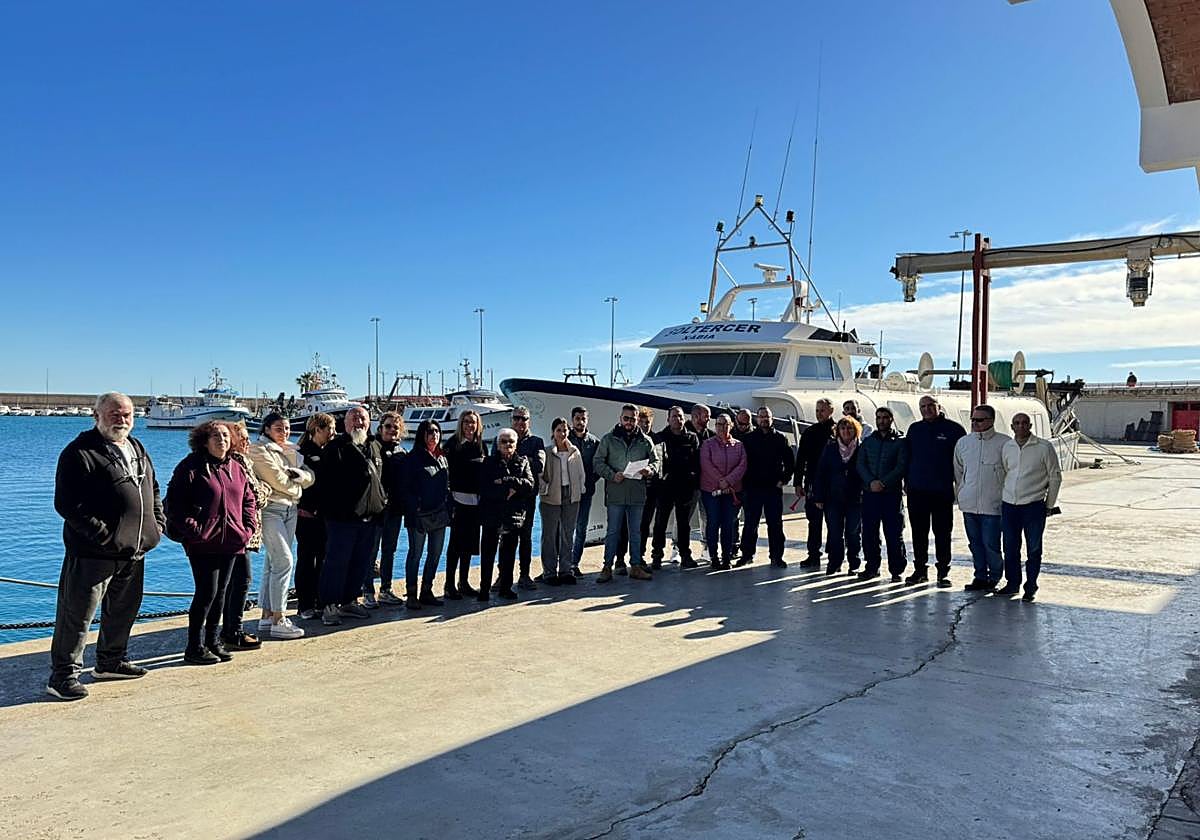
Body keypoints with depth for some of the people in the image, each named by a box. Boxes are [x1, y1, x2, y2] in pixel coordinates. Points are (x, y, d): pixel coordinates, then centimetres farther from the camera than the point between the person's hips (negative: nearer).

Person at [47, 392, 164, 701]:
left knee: (124, 609, 19)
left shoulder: (137, 448, 14)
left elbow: (153, 489, 24)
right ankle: (63, 675, 9)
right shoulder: (79, 452, -12)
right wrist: (103, 534, -21)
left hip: (134, 550, 8)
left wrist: (158, 523, 9)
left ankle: (111, 661, 35)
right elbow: (67, 504, -17)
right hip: (93, 552, -8)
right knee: (77, 614, -1)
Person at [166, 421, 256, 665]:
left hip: (230, 541, 6)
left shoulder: (236, 468, 12)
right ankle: (194, 647, 5)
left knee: (220, 592, 13)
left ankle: (212, 641, 24)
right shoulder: (191, 467, -7)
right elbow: (174, 503, -10)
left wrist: (247, 527, 8)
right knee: (207, 592, -7)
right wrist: (192, 529, -15)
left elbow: (248, 499, 20)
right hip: (202, 542, -6)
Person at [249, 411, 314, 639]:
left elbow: (310, 477, 9)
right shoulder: (259, 450, -7)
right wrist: (296, 488, 3)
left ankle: (267, 617, 16)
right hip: (270, 509, -8)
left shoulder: (291, 451, 17)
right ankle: (278, 621, -8)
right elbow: (278, 480, -14)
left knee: (273, 564, 10)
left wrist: (299, 474, -12)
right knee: (284, 561, -12)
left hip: (290, 509, 8)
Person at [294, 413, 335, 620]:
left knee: (323, 558, 9)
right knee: (306, 559, 1)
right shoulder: (302, 452, -7)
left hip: (325, 514, 6)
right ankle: (304, 606, 9)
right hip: (307, 514, -6)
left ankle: (320, 602, 17)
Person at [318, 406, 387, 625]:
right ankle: (330, 606, 4)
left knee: (361, 562, 13)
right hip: (343, 516, -7)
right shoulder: (337, 447, -5)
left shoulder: (375, 447, 16)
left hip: (369, 516, 7)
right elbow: (328, 480, -12)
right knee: (337, 562, -3)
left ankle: (349, 601, 25)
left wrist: (382, 502, 17)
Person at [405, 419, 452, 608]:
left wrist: (450, 508, 10)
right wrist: (413, 513, -16)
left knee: (435, 555, 10)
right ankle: (411, 595, 5)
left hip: (439, 515, 7)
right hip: (420, 515, -6)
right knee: (415, 554, -1)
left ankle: (427, 591, 21)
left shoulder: (442, 458, 15)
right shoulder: (413, 458, -5)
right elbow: (408, 488, -10)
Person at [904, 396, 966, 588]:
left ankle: (943, 572, 10)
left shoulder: (954, 429, 0)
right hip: (916, 490, 3)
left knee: (942, 532, 2)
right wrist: (907, 482, 8)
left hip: (943, 491, -3)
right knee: (919, 532, 8)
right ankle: (920, 570, 17)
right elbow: (906, 456, 15)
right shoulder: (914, 429, 10)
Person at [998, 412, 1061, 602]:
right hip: (1009, 505, 4)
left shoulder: (1044, 447, -5)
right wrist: (1001, 500, 13)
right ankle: (1012, 584, 23)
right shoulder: (1007, 447, 7)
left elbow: (1055, 477, 1)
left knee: (1034, 549, 3)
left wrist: (1049, 505, 1)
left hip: (1033, 506, -4)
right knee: (1010, 548, 10)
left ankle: (1030, 588, 13)